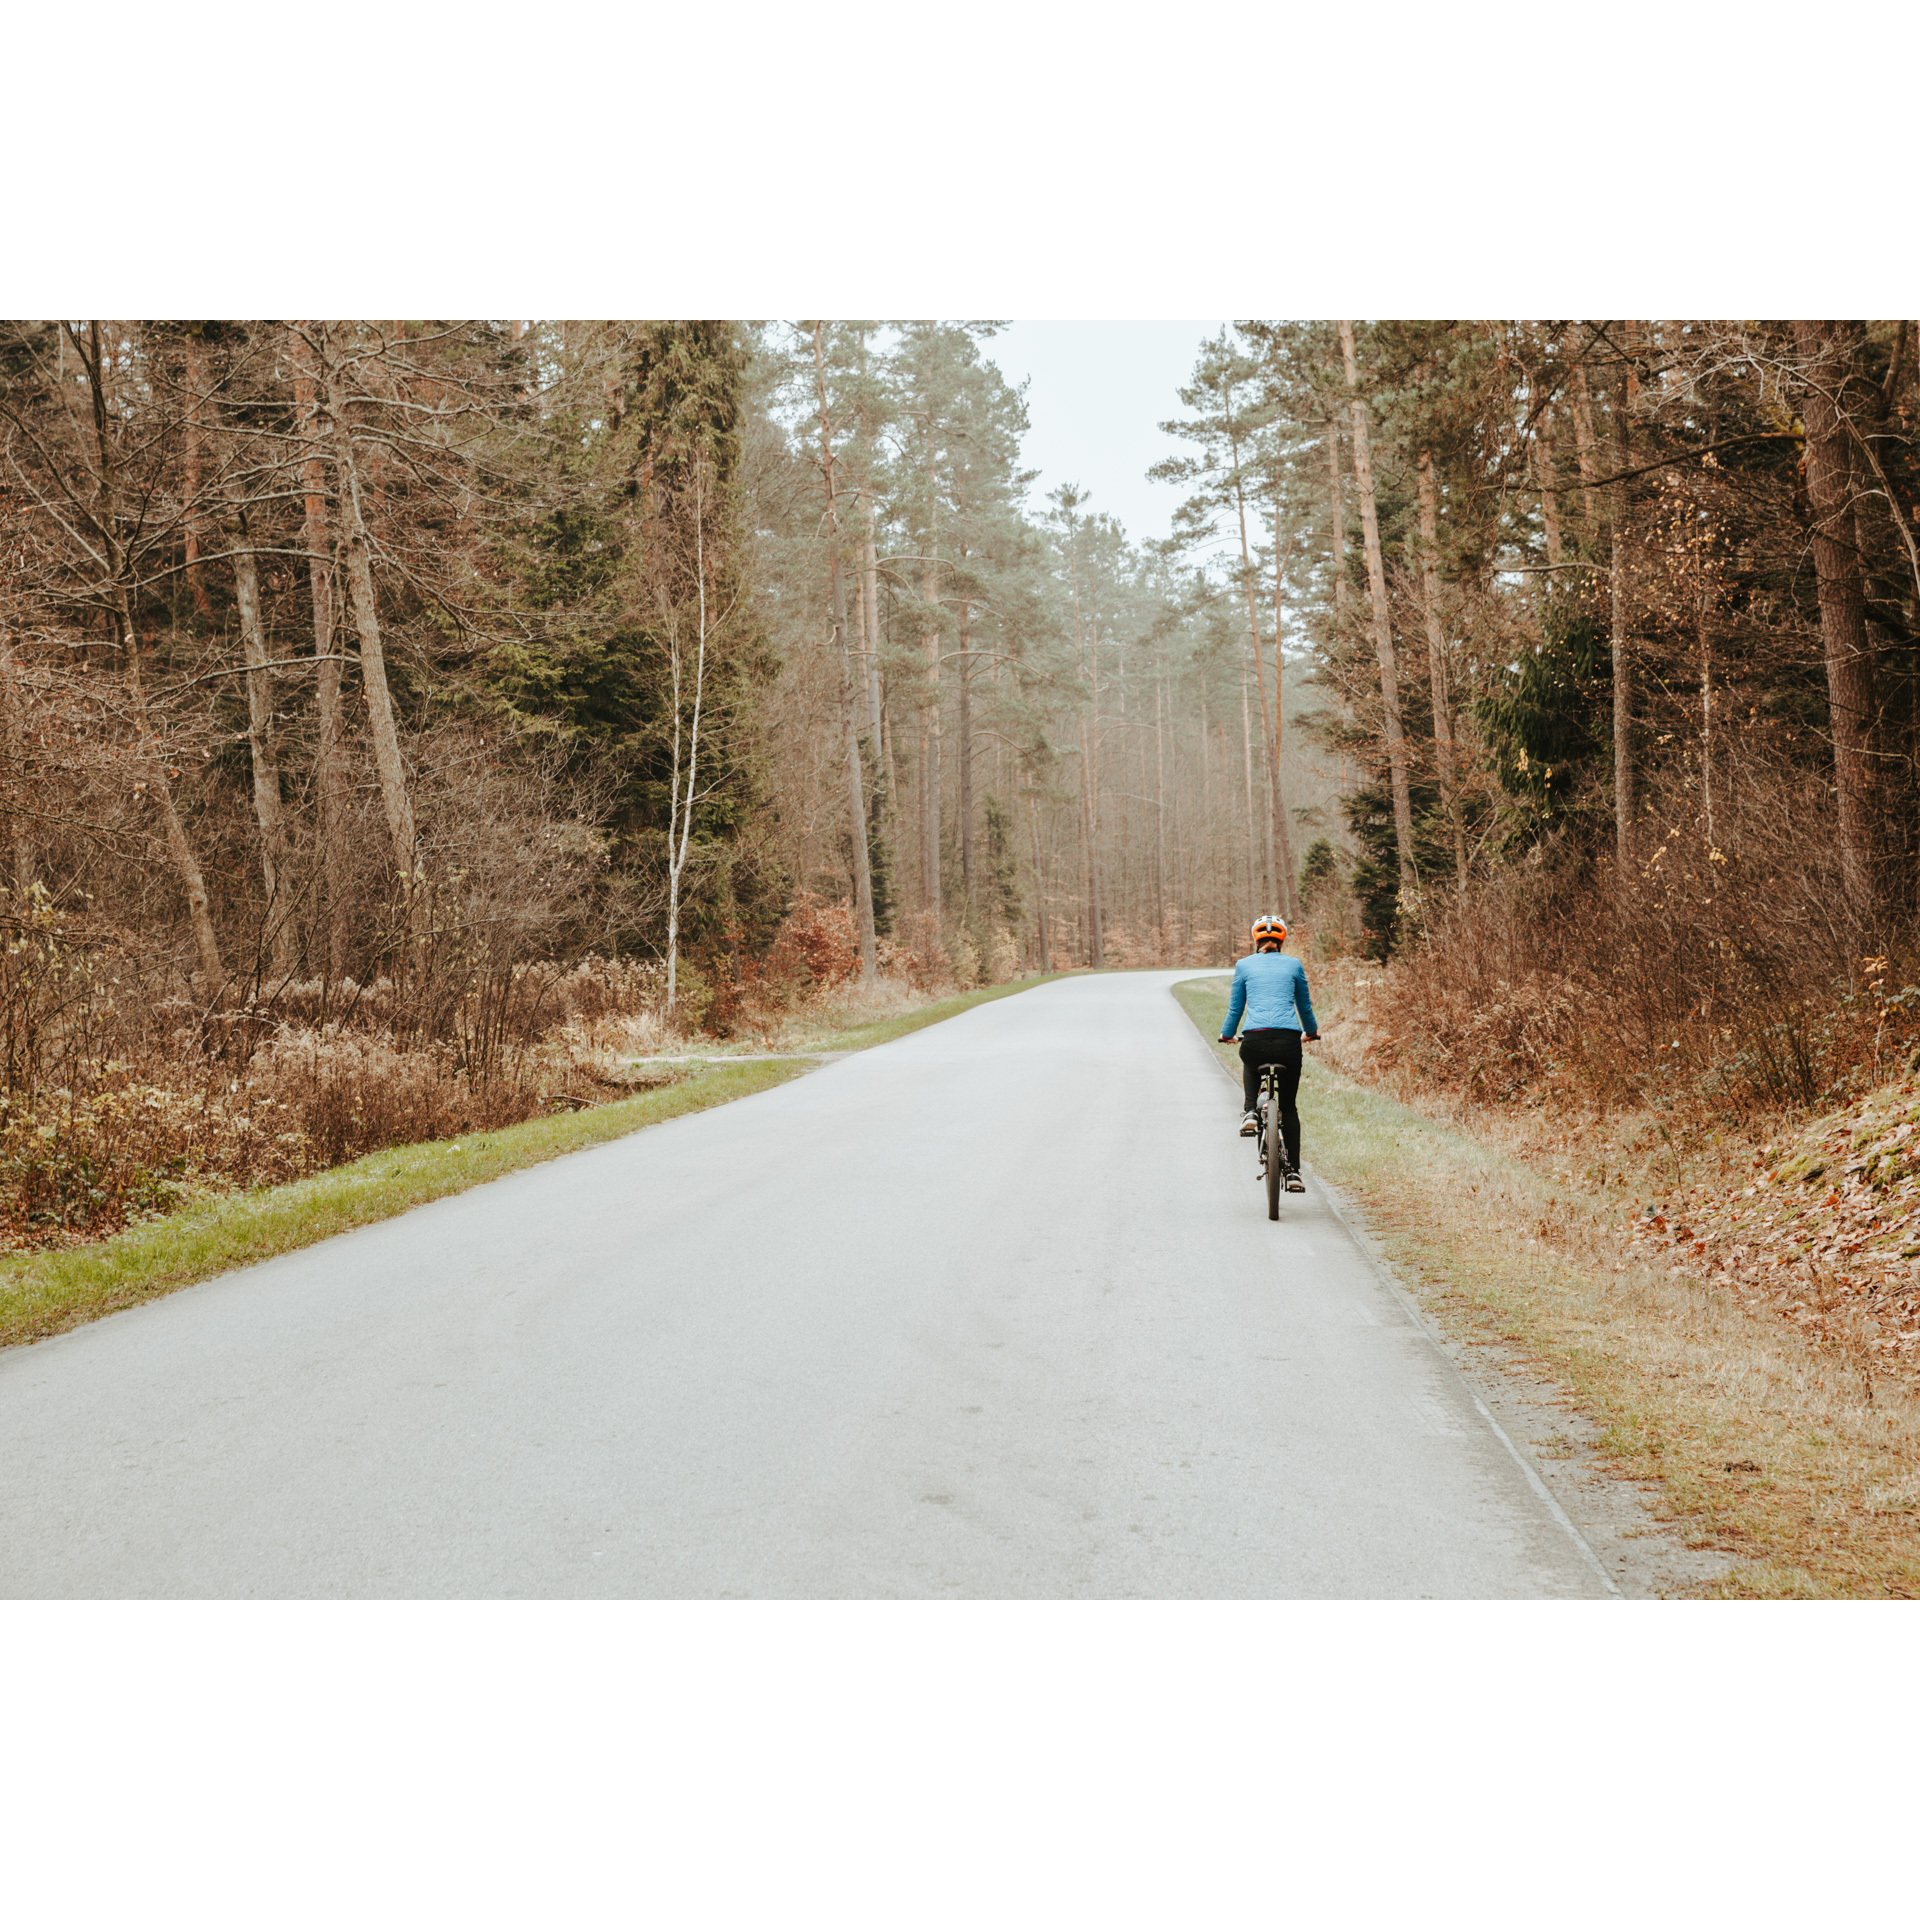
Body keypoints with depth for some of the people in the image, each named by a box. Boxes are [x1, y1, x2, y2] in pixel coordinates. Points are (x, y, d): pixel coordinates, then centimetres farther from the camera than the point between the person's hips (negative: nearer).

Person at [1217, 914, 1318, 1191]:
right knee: (1288, 1106, 17)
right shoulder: (1294, 965, 14)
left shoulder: (1244, 965, 11)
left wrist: (1226, 1035, 35)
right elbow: (1305, 1006, 25)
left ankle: (1251, 1111, 15)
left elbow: (1235, 1008, 16)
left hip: (1255, 1040, 0)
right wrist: (1311, 1032, 44)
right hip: (1288, 1041, 0)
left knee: (1250, 1064, 38)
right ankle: (1293, 1170, 9)